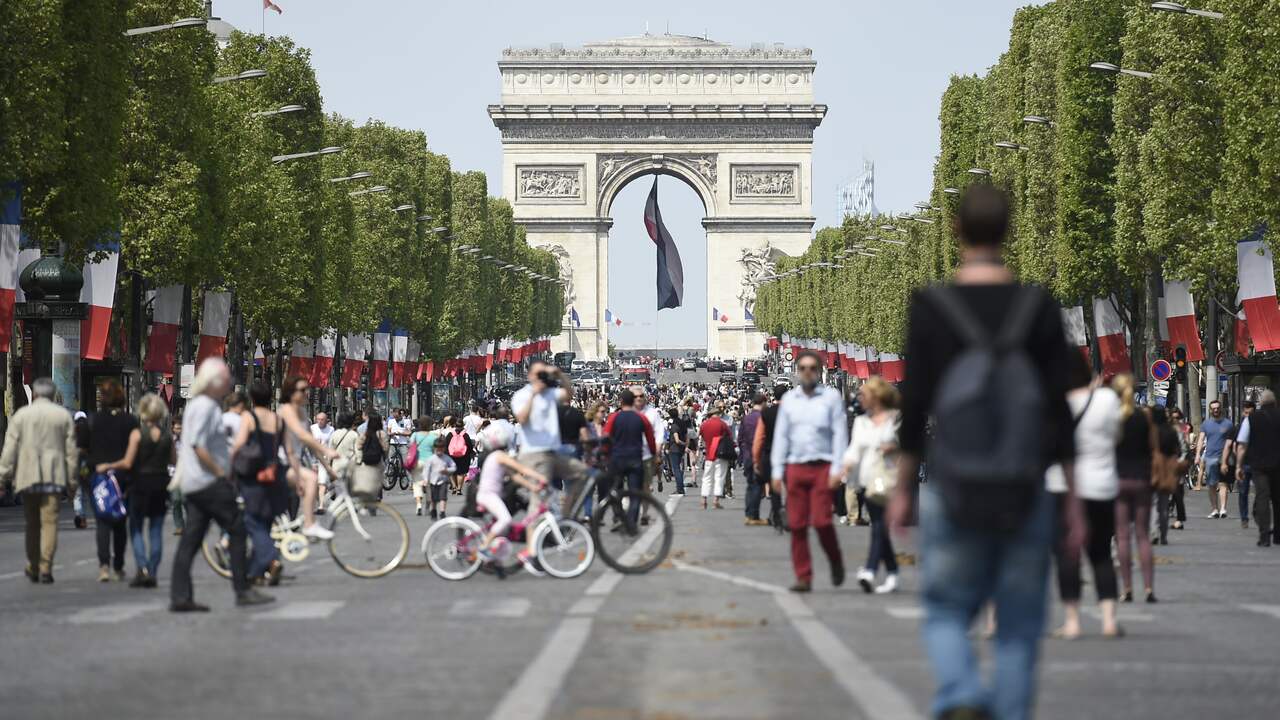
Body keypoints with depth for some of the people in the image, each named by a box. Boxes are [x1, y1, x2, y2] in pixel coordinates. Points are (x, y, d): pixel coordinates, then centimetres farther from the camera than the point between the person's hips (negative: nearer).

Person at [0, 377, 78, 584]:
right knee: (50, 522, -2)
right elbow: (71, 449, 4)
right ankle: (45, 568, -11)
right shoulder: (64, 415, 5)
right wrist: (72, 478, 8)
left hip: (27, 476, 0)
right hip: (54, 477, 0)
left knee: (32, 523, 12)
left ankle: (33, 568, 19)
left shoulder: (21, 414, 2)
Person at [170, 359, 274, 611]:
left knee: (191, 540, 6)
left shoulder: (198, 405, 19)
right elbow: (198, 446, -22)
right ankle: (243, 590, -3)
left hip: (193, 486, 10)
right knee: (237, 531, -4)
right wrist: (221, 472, -17)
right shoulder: (205, 406, -14)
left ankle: (180, 597, 3)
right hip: (209, 483, -10)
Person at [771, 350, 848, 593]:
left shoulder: (831, 397, 5)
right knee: (797, 525, -1)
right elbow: (781, 436, 15)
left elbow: (840, 433, 1)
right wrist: (777, 471, 9)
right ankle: (803, 578, 4)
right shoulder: (789, 399, 14)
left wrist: (837, 468, -7)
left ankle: (836, 562, 13)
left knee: (821, 521, -12)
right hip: (795, 467, 3)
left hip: (822, 467, -3)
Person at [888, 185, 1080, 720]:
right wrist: (1073, 499, 4)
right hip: (1026, 490, 1)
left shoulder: (929, 308, -5)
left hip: (954, 489, -1)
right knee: (1018, 626, 10)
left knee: (946, 612, 11)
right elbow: (1058, 409, -2)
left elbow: (915, 404, -5)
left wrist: (903, 486, 6)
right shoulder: (1040, 309, -2)